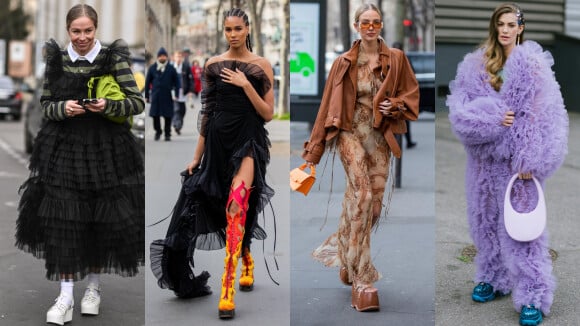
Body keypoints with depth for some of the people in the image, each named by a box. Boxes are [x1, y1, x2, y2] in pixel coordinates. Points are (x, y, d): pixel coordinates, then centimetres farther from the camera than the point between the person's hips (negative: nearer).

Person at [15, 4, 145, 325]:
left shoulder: (113, 58, -4)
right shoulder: (56, 59, 3)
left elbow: (138, 102, -5)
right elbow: (45, 104, 8)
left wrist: (107, 106, -22)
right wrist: (63, 109, -14)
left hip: (106, 149, -1)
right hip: (64, 148, 1)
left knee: (103, 221, 4)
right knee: (63, 221, -4)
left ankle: (93, 286, 25)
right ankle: (66, 296, 2)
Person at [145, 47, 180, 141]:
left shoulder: (171, 68, 3)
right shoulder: (152, 68, 6)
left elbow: (177, 82, 6)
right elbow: (147, 82, 10)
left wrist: (175, 94, -2)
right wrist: (146, 95, 7)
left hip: (167, 96, -1)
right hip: (156, 96, 1)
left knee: (168, 116, -1)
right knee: (155, 114, -1)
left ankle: (167, 134, 10)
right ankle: (158, 131, 18)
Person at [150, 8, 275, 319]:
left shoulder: (261, 66, 1)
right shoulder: (213, 64, 8)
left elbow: (268, 113, -1)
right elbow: (206, 111, 12)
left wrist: (245, 85, -14)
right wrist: (197, 156, 11)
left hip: (249, 140, -4)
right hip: (218, 140, 4)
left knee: (236, 203, -23)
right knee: (236, 212, 9)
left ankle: (227, 291, -26)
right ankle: (247, 265, 36)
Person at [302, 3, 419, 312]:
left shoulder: (395, 59, 3)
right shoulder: (344, 63, 0)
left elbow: (411, 93, 10)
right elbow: (327, 106, 3)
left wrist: (395, 106, -12)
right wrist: (314, 150, 3)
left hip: (380, 138, 3)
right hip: (351, 133, -3)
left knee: (371, 205, 4)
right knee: (362, 193, -23)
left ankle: (344, 254, 32)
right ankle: (362, 279, -21)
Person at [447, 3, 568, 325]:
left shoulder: (533, 64, -6)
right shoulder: (475, 64, 5)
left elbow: (545, 116, -10)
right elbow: (458, 105, -2)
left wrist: (532, 161, -16)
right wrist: (490, 118, -19)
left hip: (516, 158, -5)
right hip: (484, 157, 5)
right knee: (485, 219, 14)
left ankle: (533, 296, 0)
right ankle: (493, 277, 31)